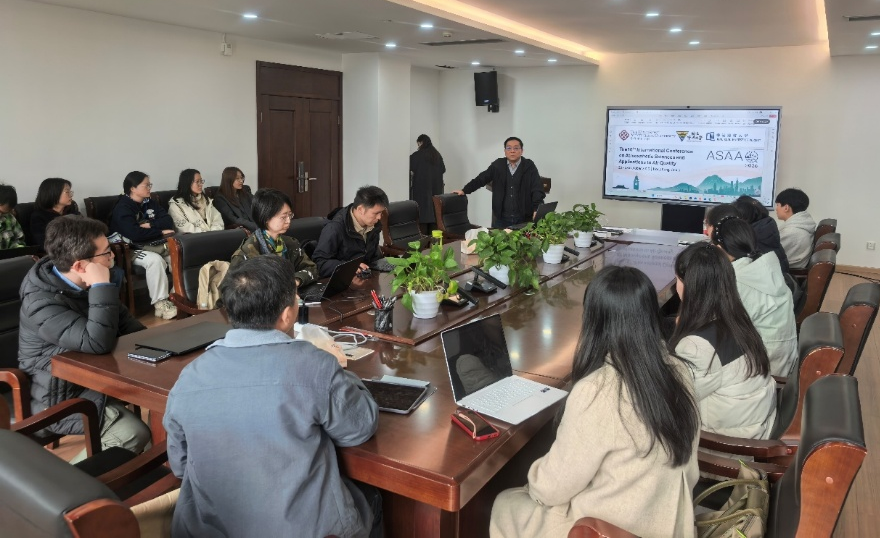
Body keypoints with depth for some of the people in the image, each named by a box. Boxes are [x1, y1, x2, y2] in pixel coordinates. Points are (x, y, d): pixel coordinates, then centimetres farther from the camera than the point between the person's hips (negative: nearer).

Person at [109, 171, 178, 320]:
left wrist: (150, 225, -13)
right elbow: (134, 234, -23)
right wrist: (160, 232, -14)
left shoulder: (150, 203, 14)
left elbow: (168, 221, 4)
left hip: (156, 245, 7)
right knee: (155, 260, -35)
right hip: (134, 250, -7)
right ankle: (160, 303, -28)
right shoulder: (122, 208, -8)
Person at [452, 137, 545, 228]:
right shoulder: (498, 165, 6)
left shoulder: (529, 166, 0)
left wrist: (537, 210, -21)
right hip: (501, 218, 2)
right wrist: (464, 190, 0)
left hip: (524, 218, -2)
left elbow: (537, 189, -6)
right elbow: (481, 179, 9)